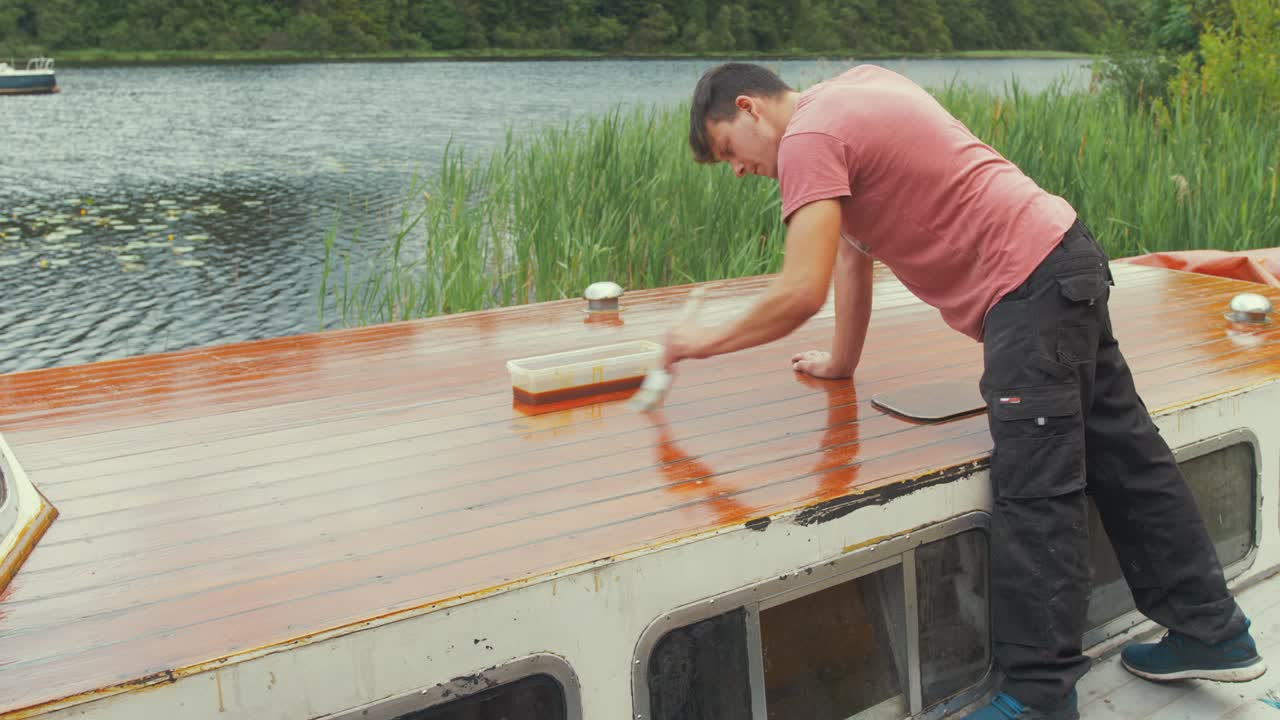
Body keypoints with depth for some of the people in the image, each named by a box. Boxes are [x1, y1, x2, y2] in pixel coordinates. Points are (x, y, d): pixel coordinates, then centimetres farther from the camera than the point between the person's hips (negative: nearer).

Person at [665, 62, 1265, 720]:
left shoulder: (807, 139, -13)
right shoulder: (850, 93, 16)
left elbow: (802, 293, -22)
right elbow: (853, 248, 22)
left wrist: (709, 340, -7)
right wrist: (842, 362, 27)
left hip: (1030, 286, -10)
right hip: (1066, 263, 10)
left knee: (1033, 495, -8)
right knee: (1124, 459, 15)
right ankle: (1213, 634, 26)